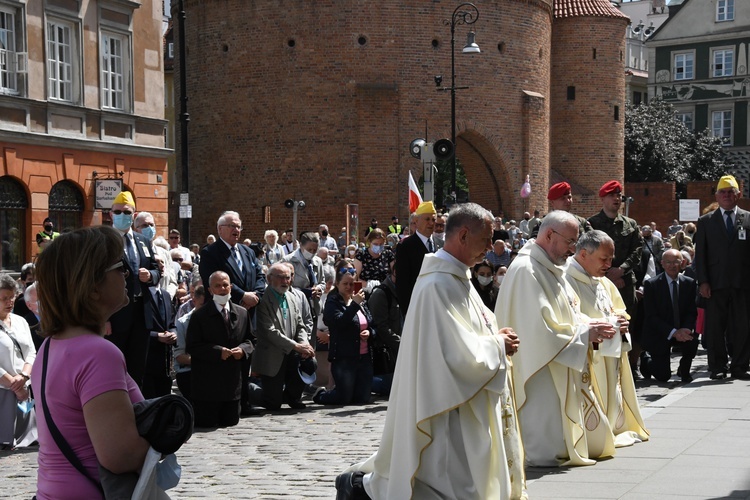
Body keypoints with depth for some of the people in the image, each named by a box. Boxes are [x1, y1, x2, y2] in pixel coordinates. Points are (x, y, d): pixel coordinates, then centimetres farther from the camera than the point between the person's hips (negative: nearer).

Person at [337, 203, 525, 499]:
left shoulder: (455, 278, 11)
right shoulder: (439, 284, -21)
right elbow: (459, 352, -24)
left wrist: (495, 338, 4)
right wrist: (497, 345, -9)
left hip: (466, 404, 10)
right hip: (448, 408, -10)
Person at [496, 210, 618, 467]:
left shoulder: (551, 267, 11)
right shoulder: (526, 270, -21)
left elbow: (568, 310, 19)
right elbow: (541, 328, -24)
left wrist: (589, 325, -2)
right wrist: (584, 333, -17)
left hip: (564, 367, 10)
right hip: (541, 370, -10)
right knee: (546, 447, -1)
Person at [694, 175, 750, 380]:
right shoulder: (705, 221, 10)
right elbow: (700, 254, 6)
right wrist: (702, 282, -4)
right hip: (716, 284, 0)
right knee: (715, 327, 1)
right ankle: (718, 367, 8)